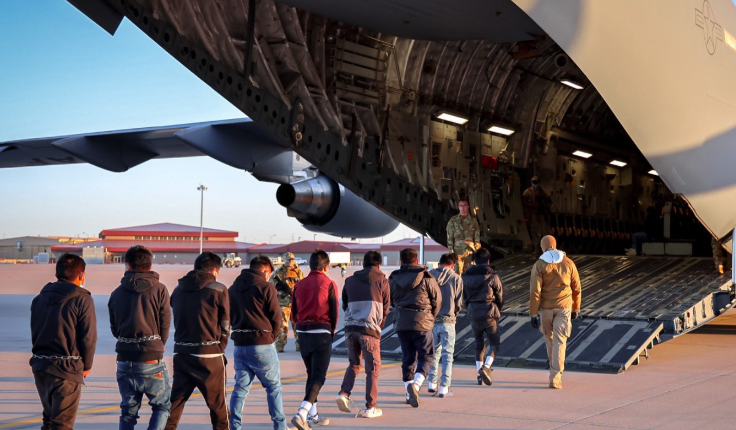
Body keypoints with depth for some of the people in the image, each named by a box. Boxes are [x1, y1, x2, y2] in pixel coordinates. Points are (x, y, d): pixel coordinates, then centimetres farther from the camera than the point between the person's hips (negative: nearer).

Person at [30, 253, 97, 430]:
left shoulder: (39, 298, 10)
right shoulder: (82, 299, -9)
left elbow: (34, 333, 11)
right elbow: (88, 337, -10)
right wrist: (86, 366, 4)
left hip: (40, 364, 6)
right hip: (67, 369, -6)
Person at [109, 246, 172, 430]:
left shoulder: (116, 293, 7)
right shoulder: (159, 290, -4)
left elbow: (115, 329, 11)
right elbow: (165, 325, -2)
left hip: (124, 361, 4)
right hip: (152, 361, -3)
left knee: (128, 411, 14)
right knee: (163, 405, 11)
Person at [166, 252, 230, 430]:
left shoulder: (178, 289, 10)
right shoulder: (219, 290, -5)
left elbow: (176, 321, 13)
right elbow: (225, 325, -1)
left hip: (181, 353, 4)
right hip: (209, 355, -4)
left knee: (176, 400, 10)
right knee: (217, 403, 7)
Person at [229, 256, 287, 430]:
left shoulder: (233, 288, 10)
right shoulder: (266, 287, -8)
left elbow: (230, 317, 14)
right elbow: (276, 317, -8)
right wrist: (271, 337, 7)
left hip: (240, 344, 5)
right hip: (262, 345, -5)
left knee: (240, 387, 9)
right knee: (274, 387, 7)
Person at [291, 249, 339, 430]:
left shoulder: (299, 285, 7)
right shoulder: (329, 284, -6)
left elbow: (294, 312, 8)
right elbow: (334, 312, -5)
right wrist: (332, 331, 11)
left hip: (303, 333, 5)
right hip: (322, 333, -5)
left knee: (311, 374, 19)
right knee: (318, 377, -4)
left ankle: (313, 415, 24)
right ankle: (302, 414, -19)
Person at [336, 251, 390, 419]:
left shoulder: (350, 281, 14)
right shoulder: (382, 281, 5)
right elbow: (385, 309, 8)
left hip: (350, 327, 4)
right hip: (369, 329, -4)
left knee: (354, 364, 20)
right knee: (373, 368, 4)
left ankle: (344, 393, 1)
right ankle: (370, 408, 4)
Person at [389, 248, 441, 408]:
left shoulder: (394, 279, 5)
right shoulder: (426, 278, -5)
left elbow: (392, 300, 14)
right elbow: (437, 300, 1)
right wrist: (431, 317, 17)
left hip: (402, 324, 4)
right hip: (422, 324, -4)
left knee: (407, 358, 12)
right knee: (426, 356, 5)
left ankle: (409, 393, 12)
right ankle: (415, 384, -17)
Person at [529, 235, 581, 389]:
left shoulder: (539, 265, -7)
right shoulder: (568, 263, 0)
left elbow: (534, 292, -11)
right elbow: (576, 288, 6)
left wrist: (533, 314, -6)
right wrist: (576, 309, 18)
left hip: (546, 308, 0)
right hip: (564, 307, 0)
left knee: (549, 339, 19)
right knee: (559, 342, -2)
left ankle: (555, 370, 35)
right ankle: (555, 378, -10)